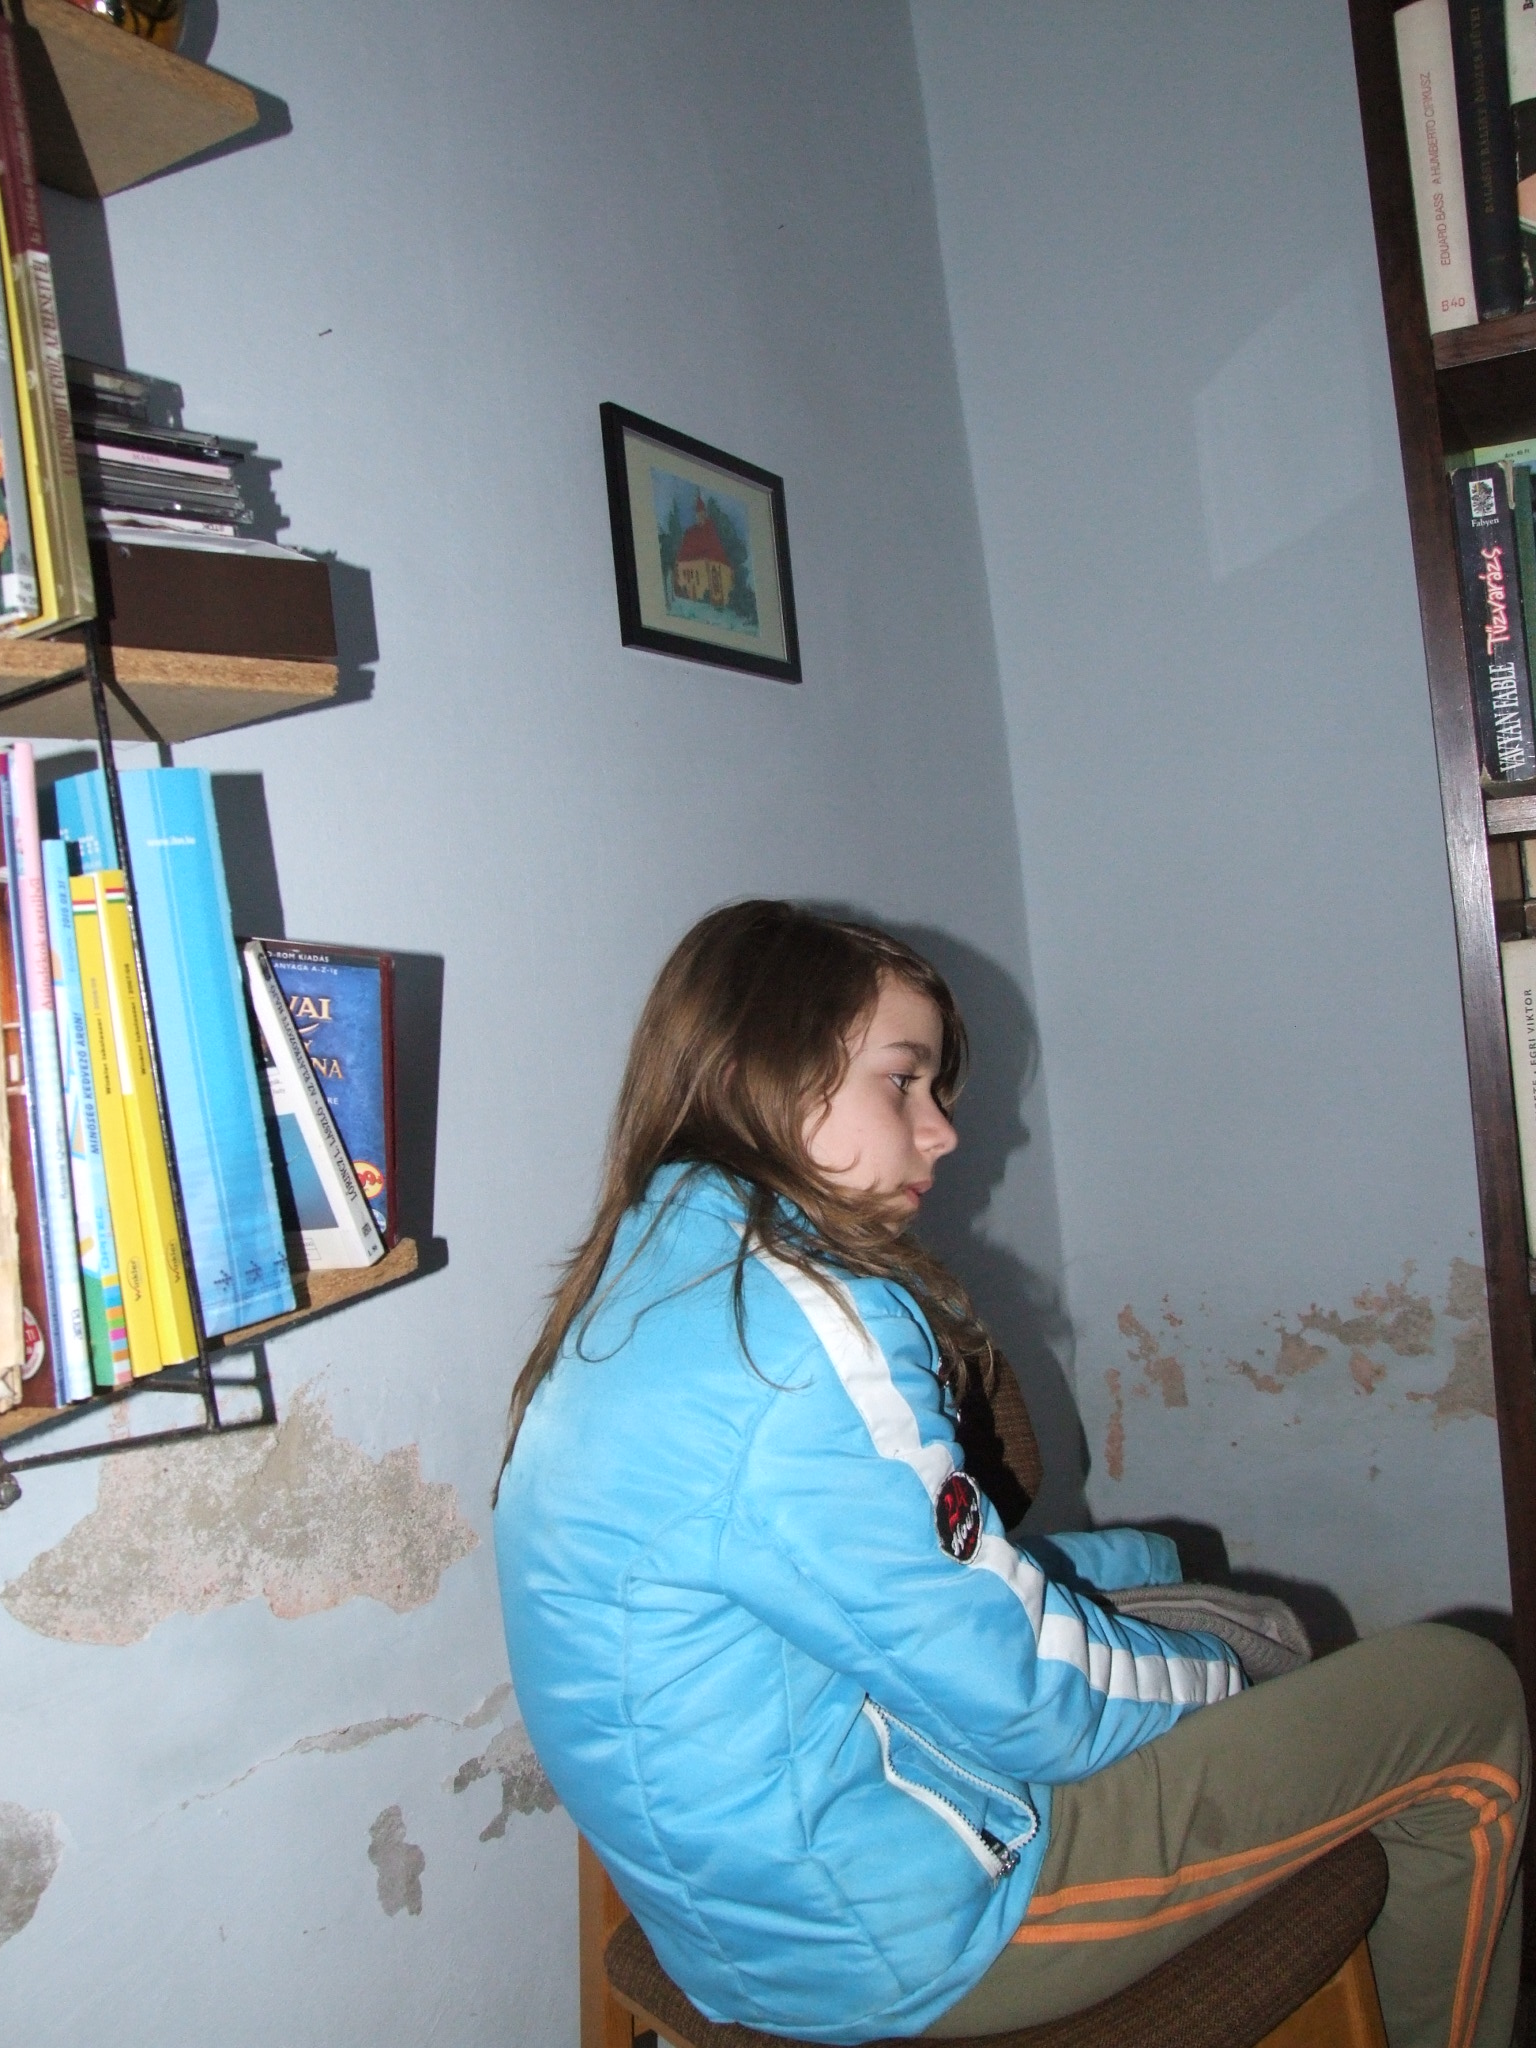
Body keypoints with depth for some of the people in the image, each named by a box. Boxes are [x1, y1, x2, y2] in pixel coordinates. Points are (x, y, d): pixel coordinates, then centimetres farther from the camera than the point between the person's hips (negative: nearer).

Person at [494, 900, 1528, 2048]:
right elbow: (1019, 1702, -22)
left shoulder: (646, 1285, 3)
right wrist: (1216, 1677, -1)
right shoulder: (800, 1324, -28)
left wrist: (1141, 1559, 14)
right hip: (888, 1934, -9)